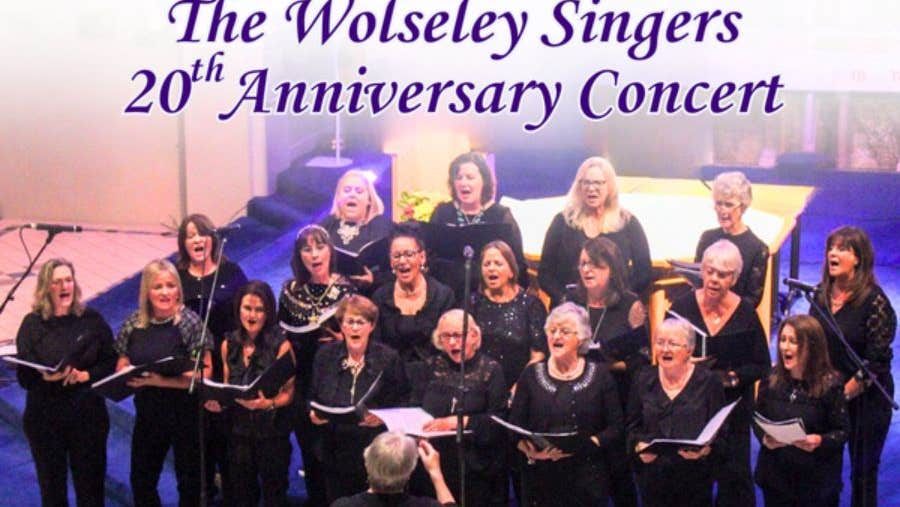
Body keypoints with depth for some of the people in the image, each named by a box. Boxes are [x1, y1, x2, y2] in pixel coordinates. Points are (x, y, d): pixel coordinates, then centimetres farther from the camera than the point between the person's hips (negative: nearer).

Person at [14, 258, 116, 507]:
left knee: (91, 485, 8)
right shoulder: (32, 324, -2)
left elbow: (111, 363, 0)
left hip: (88, 414, 0)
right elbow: (24, 376, -5)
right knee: (52, 486, 10)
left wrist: (86, 375, -17)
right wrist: (45, 377, -25)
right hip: (45, 417, 0)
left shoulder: (92, 320, 0)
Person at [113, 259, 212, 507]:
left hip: (185, 414, -4)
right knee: (141, 481, 16)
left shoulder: (190, 322, -14)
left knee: (189, 483, 11)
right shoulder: (134, 324, -1)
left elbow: (204, 373, -17)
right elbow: (121, 369, 7)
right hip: (147, 414, 4)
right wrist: (130, 377, -17)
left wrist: (161, 380, -26)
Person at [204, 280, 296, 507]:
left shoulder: (281, 346, -11)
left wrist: (267, 403, -28)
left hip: (272, 431, -4)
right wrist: (217, 401, -7)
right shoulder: (229, 345, 3)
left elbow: (288, 393, -9)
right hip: (239, 429, 4)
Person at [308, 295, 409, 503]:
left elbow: (403, 402, 0)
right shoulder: (326, 355, 5)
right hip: (335, 452, 3)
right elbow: (313, 398, 14)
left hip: (376, 452, -3)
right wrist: (313, 413, -7)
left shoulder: (388, 358, -4)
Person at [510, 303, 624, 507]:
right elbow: (515, 426, 5)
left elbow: (615, 428, -1)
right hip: (540, 480, 1)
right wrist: (529, 450, -14)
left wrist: (582, 446, -15)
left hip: (587, 480, -1)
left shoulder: (600, 376, 5)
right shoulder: (531, 375, 9)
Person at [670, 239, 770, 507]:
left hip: (733, 407, 0)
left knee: (734, 475, 4)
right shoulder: (682, 306, -6)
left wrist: (733, 377, -17)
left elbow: (761, 365, 0)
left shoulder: (745, 313, -7)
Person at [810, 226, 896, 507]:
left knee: (863, 473, 7)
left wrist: (844, 394, -16)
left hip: (864, 398, -5)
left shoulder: (874, 301, -15)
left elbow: (875, 363, -16)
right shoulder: (822, 294, 3)